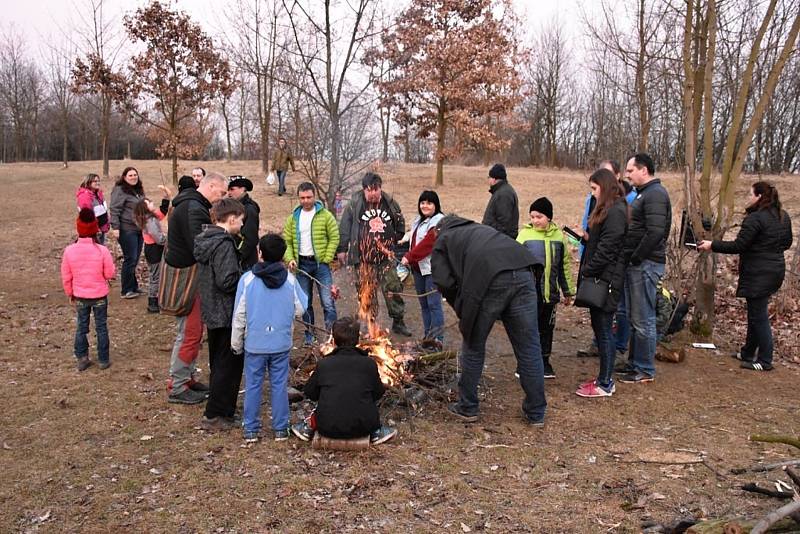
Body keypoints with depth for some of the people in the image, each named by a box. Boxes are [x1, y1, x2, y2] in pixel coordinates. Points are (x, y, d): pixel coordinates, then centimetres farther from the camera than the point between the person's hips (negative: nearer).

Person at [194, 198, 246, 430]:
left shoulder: (205, 239, 8)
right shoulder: (224, 244, -21)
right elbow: (227, 281, -26)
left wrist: (242, 274, 12)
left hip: (211, 312, 10)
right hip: (227, 314, -10)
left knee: (219, 363, 20)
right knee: (229, 364, 2)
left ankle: (222, 410, 32)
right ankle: (215, 415, 10)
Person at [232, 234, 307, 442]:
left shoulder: (247, 279, -10)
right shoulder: (290, 280, -8)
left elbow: (239, 316, -6)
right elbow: (301, 309, 0)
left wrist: (236, 343, 6)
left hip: (255, 344, -1)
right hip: (282, 344, 1)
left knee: (253, 385, 11)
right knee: (279, 385, 11)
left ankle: (251, 429, 20)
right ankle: (280, 428, 19)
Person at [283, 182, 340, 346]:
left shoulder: (325, 215, -3)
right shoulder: (293, 218, 8)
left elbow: (334, 238, -3)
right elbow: (287, 242, 9)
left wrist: (326, 259, -9)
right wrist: (290, 259, -7)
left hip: (320, 263, -3)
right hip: (302, 264, 3)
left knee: (328, 301, -6)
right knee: (305, 302, 11)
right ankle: (309, 335, 22)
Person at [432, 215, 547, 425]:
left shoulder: (442, 241, 25)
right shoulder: (480, 229, 40)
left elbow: (445, 283, 8)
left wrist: (463, 313, 21)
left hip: (490, 281, -4)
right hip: (523, 273, 5)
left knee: (474, 346, 15)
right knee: (528, 347, 13)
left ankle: (467, 408, 28)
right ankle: (536, 413, 23)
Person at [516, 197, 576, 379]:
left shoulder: (559, 236, 4)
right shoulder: (524, 235, -5)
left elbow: (565, 265, 12)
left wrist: (568, 291, 14)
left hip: (550, 292, 3)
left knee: (547, 327, 13)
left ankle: (544, 361, 27)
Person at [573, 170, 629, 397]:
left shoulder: (615, 212, -15)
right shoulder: (608, 210, 16)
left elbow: (607, 248, -20)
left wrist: (586, 272, -15)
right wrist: (587, 236, 3)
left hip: (606, 280, -10)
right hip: (599, 278, 10)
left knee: (603, 330, -2)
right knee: (600, 328, 14)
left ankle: (606, 384, 8)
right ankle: (604, 377, 24)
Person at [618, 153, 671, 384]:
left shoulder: (655, 194, -13)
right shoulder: (644, 193, 18)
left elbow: (655, 232, -23)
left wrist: (636, 258, -17)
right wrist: (631, 259, 10)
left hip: (645, 264, -10)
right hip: (636, 264, 10)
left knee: (643, 319, -3)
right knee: (635, 318, 16)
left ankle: (645, 370, 6)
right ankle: (635, 363, 26)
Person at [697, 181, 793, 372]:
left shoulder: (755, 218, -19)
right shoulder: (783, 216, 9)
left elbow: (738, 246, -20)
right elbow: (787, 243, 19)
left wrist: (712, 245, -12)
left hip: (758, 275, -9)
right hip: (776, 270, 9)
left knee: (758, 316, -1)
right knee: (756, 313, 19)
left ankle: (765, 361, 7)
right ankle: (748, 353, 30)